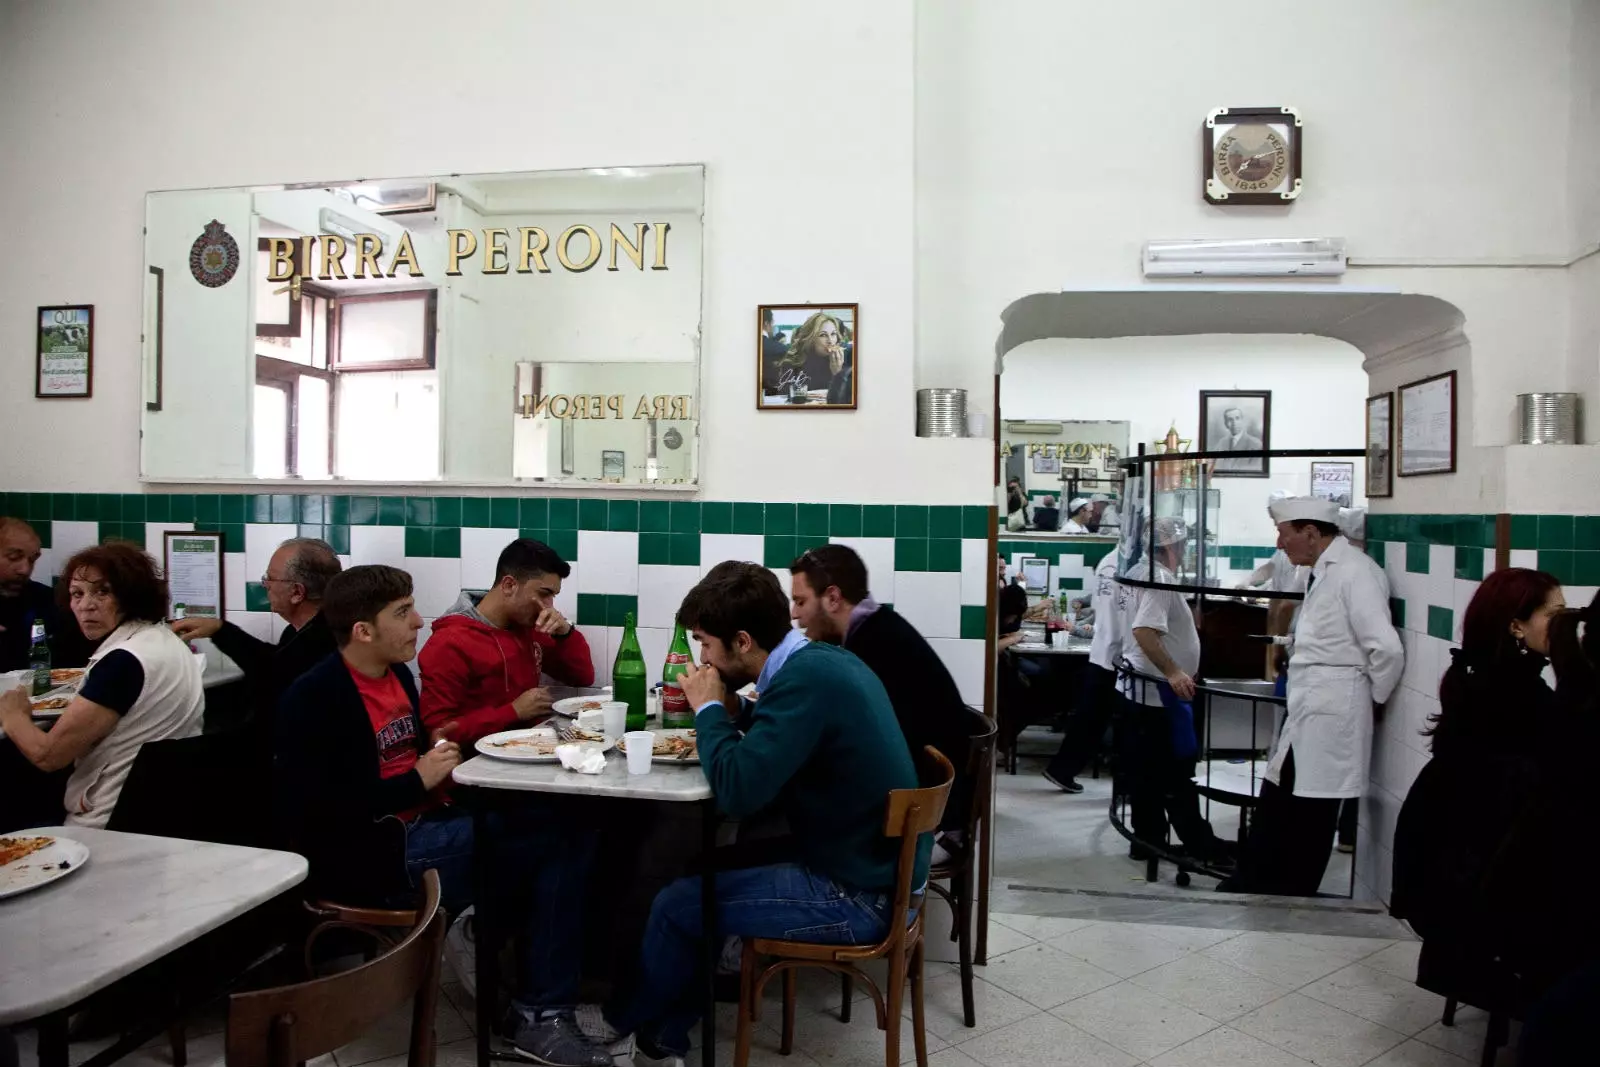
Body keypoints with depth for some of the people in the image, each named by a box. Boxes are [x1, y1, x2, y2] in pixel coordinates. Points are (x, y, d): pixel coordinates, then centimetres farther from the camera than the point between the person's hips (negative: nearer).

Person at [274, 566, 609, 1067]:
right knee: (552, 841, -19)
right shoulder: (313, 699, -11)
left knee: (567, 832, -13)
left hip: (423, 829, 8)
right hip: (372, 856, -8)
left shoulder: (397, 674, 14)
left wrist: (439, 755, 5)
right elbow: (312, 811, -19)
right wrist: (418, 780, -15)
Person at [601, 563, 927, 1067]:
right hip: (878, 866, 9)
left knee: (676, 905, 1)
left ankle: (628, 1024, 28)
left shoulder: (806, 677, -25)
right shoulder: (823, 660, 3)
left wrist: (708, 709, -13)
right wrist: (734, 713, 0)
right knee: (704, 875, 17)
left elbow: (738, 791, -29)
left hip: (858, 895, -9)